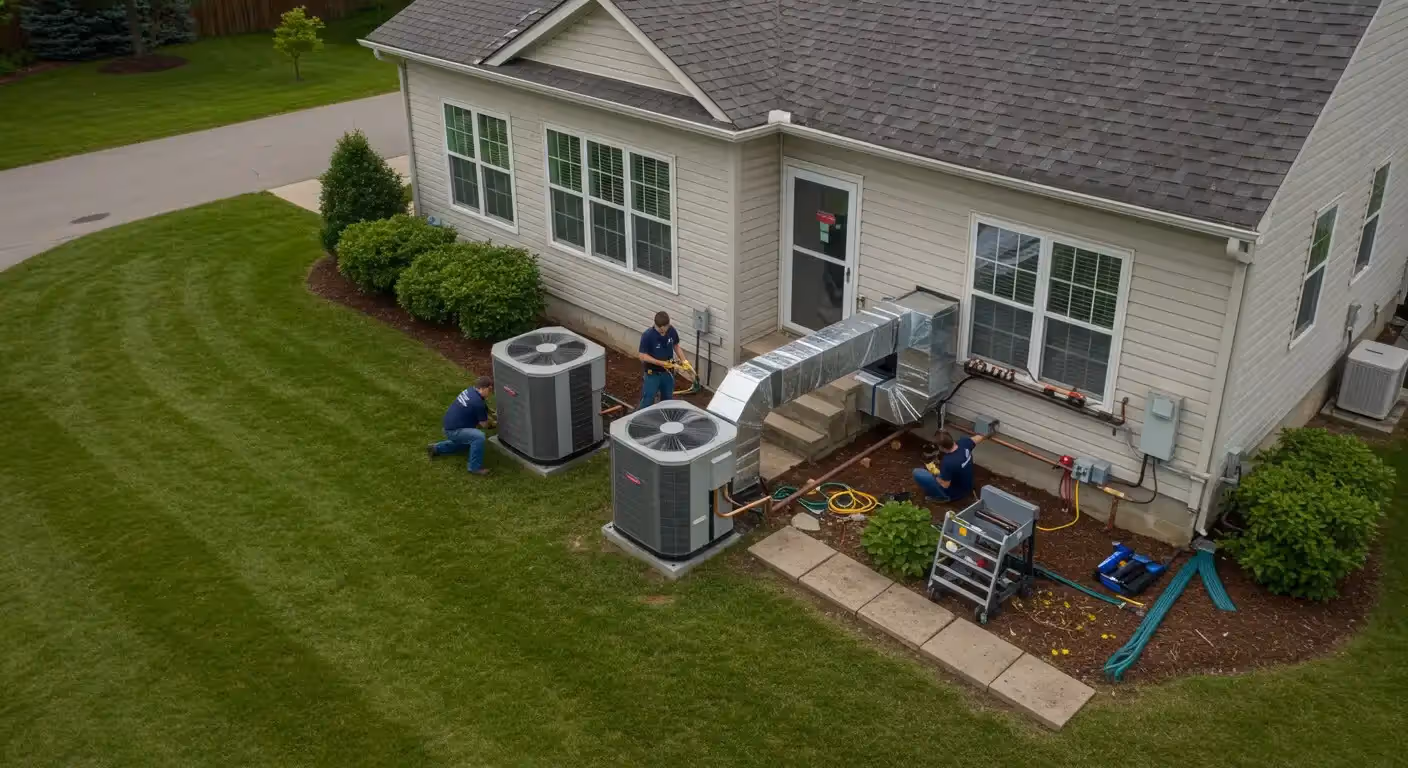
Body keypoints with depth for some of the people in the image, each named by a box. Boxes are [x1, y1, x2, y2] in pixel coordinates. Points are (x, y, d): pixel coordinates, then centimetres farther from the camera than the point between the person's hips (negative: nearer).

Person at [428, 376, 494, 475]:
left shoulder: (470, 391, 3)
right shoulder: (477, 402, -24)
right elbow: (484, 424, -12)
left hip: (450, 424, 10)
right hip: (453, 430, -10)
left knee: (468, 441, 33)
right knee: (479, 437, -28)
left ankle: (437, 448, 33)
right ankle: (475, 467, -18)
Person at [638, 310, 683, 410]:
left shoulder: (671, 330, -11)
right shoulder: (647, 335, -25)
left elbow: (676, 345, 8)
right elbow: (643, 356, -20)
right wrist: (660, 362, -27)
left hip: (668, 372, 5)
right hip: (652, 373, -5)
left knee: (667, 399, 20)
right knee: (648, 401, 3)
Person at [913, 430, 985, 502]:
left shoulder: (947, 462, -38)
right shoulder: (963, 443, -19)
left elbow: (945, 485, -27)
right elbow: (978, 438, 3)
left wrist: (934, 473, -11)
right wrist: (982, 436, 25)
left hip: (954, 494, -8)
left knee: (917, 473, -16)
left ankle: (942, 497, -4)